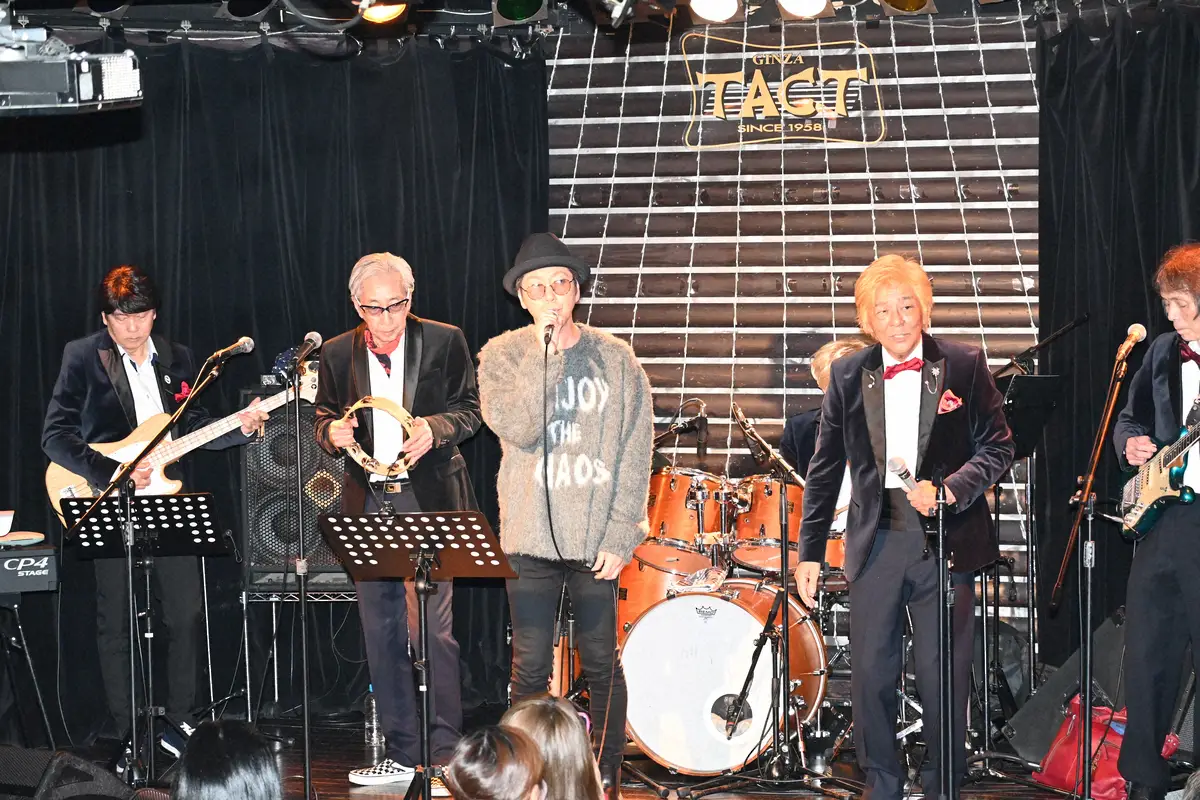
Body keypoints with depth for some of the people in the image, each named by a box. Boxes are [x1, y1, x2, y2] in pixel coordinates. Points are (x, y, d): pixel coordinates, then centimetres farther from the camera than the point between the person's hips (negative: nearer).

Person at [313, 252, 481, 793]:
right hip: (368, 502, 4)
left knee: (432, 629, -9)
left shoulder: (445, 341, -1)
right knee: (380, 631, 7)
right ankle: (401, 752, 17)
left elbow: (471, 408, 4)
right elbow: (324, 417, 17)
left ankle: (444, 754, -2)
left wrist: (435, 427, -16)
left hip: (428, 500, -4)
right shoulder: (338, 353, 7)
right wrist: (332, 432, -6)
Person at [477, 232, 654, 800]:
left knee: (601, 664, 5)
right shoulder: (501, 356, 3)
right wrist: (547, 352, -16)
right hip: (531, 539, 0)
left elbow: (635, 455, 2)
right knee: (530, 667, 1)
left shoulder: (616, 359, 4)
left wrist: (620, 537, -5)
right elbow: (516, 428, -15)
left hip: (596, 539, 0)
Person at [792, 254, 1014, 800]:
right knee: (871, 676, 4)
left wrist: (950, 489, -17)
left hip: (945, 542, -2)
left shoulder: (963, 366, 1)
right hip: (876, 543, 2)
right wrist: (810, 551, 7)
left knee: (942, 677, 3)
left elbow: (997, 448, 1)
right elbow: (825, 469, 10)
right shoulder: (849, 376, 6)